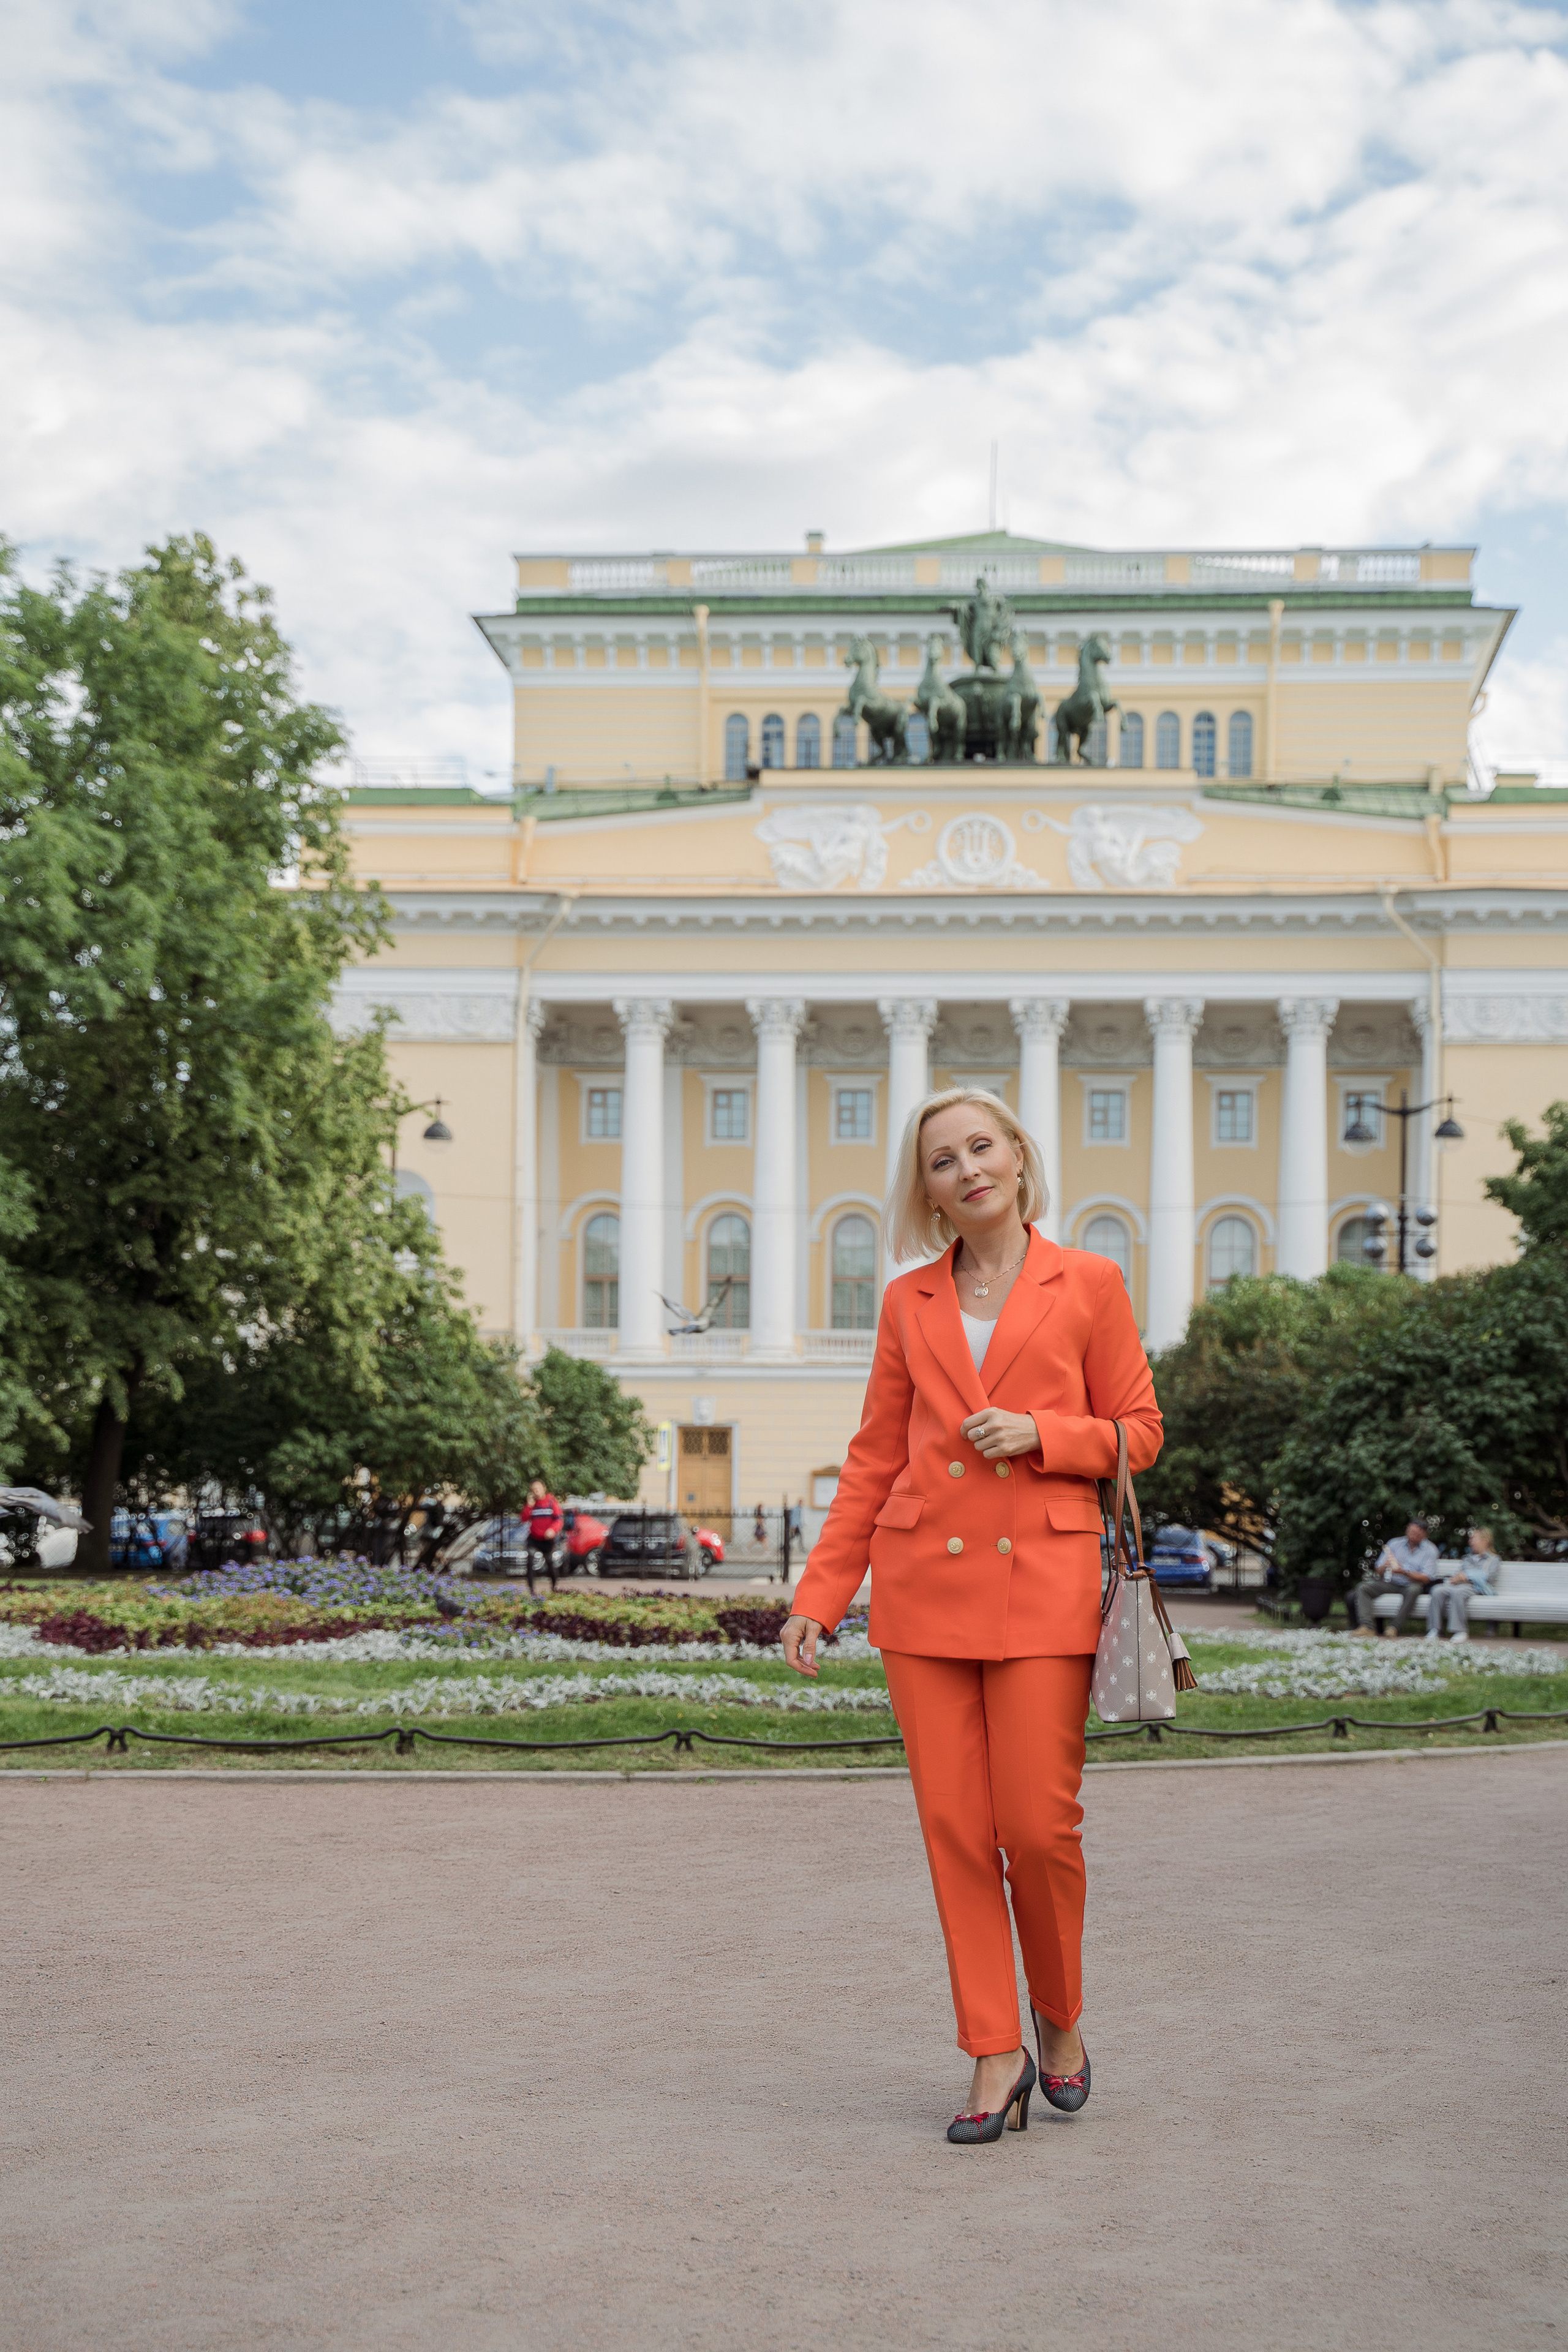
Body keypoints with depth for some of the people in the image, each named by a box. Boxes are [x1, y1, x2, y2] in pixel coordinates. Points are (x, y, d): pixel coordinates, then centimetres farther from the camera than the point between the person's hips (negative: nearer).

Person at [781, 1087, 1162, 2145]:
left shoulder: (1088, 1285, 5)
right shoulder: (909, 1303, 11)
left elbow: (1138, 1430, 6)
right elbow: (875, 1458, 13)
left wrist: (1039, 1433, -12)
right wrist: (818, 1595, 7)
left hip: (1045, 1583, -2)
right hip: (925, 1581, 3)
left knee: (1038, 1825, -6)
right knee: (955, 1828, 0)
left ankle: (1060, 2025, 20)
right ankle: (996, 2060, 10)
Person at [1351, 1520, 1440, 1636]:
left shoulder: (1430, 1550, 1)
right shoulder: (1395, 1543, 8)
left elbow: (1426, 1578, -10)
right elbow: (1378, 1572, 7)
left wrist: (1404, 1572, -23)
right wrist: (1384, 1567, -18)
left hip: (1411, 1584, -3)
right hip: (1390, 1583, 3)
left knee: (1413, 1589, -39)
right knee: (1362, 1588, -20)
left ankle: (1396, 1629, -36)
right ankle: (1368, 1627, -36)